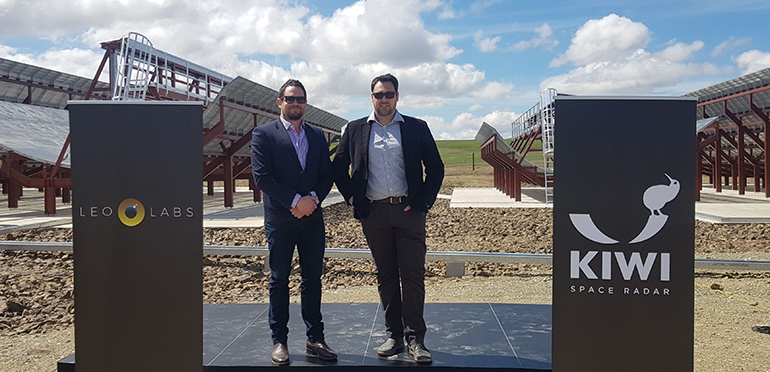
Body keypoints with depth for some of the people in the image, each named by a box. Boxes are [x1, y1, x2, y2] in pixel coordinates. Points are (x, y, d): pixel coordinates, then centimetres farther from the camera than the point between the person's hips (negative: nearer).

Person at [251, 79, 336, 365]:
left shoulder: (317, 136, 12)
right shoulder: (264, 134, -1)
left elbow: (327, 175, 9)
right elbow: (262, 176, -11)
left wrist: (313, 198, -10)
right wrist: (295, 200, -15)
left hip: (312, 218, 4)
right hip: (280, 220, -4)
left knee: (313, 279, 8)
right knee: (279, 281, 6)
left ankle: (315, 339, 18)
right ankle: (279, 341, 16)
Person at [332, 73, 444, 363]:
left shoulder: (416, 128, 6)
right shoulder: (355, 130, 10)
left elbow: (436, 168, 7)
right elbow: (338, 167, 16)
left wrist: (422, 201, -2)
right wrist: (351, 197, 4)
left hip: (409, 211, -1)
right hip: (374, 212, 2)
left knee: (413, 276, -2)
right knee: (385, 276, 9)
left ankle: (415, 338, 7)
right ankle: (394, 335, 18)